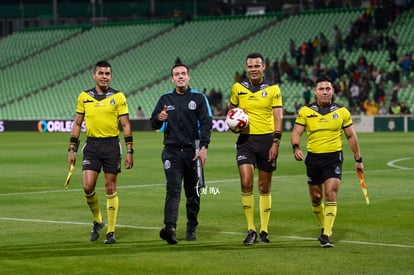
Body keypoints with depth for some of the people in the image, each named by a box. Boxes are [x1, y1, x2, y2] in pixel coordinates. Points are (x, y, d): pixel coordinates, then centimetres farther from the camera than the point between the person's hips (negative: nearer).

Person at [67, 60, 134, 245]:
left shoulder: (118, 97, 0)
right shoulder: (84, 97, 7)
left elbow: (125, 125, 1)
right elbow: (77, 123, 13)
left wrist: (129, 151, -5)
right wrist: (72, 149, 8)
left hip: (111, 145, -2)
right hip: (91, 145, 2)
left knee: (110, 189, 1)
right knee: (88, 186, -8)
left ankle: (111, 231, 8)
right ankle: (97, 221, 17)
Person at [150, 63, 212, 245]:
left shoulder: (199, 98, 5)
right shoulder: (165, 99, 11)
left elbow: (206, 123, -1)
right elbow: (153, 124, 13)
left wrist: (204, 147, -12)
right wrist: (159, 118, -11)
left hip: (192, 151, 0)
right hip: (171, 151, 0)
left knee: (193, 193, 6)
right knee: (173, 189, -15)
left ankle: (191, 228, 19)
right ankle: (170, 228, -27)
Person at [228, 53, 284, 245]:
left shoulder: (273, 89, 0)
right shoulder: (238, 88, 5)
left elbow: (278, 117, -3)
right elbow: (232, 110, 21)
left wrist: (276, 142, -12)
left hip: (267, 139, -1)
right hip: (246, 139, 1)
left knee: (264, 187, 6)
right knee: (246, 183, -12)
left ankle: (264, 230, 15)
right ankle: (251, 229, -5)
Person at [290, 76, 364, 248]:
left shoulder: (342, 112, 3)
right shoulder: (305, 111, 1)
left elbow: (351, 136, 11)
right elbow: (296, 132, -1)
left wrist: (358, 159, 12)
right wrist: (296, 148, -22)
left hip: (333, 157, -2)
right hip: (313, 157, 2)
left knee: (330, 194, -15)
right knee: (315, 197, 9)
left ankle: (326, 236, -15)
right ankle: (324, 226, 35)